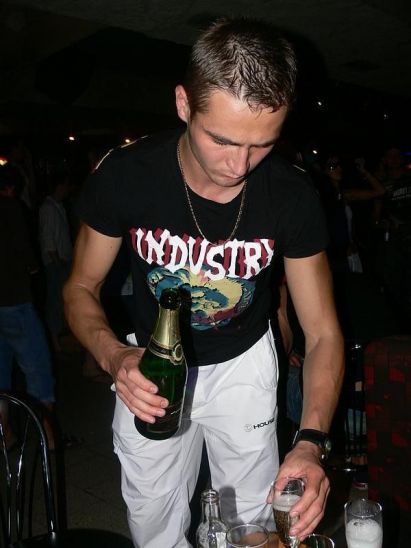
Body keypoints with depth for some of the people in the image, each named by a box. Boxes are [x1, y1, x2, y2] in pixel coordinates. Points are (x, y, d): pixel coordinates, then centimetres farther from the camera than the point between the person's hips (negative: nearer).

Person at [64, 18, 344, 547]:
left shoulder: (292, 195, -22)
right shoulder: (123, 176, -24)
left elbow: (322, 333, -16)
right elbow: (82, 288, -10)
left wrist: (310, 442, -31)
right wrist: (114, 357, -31)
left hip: (243, 361, 1)